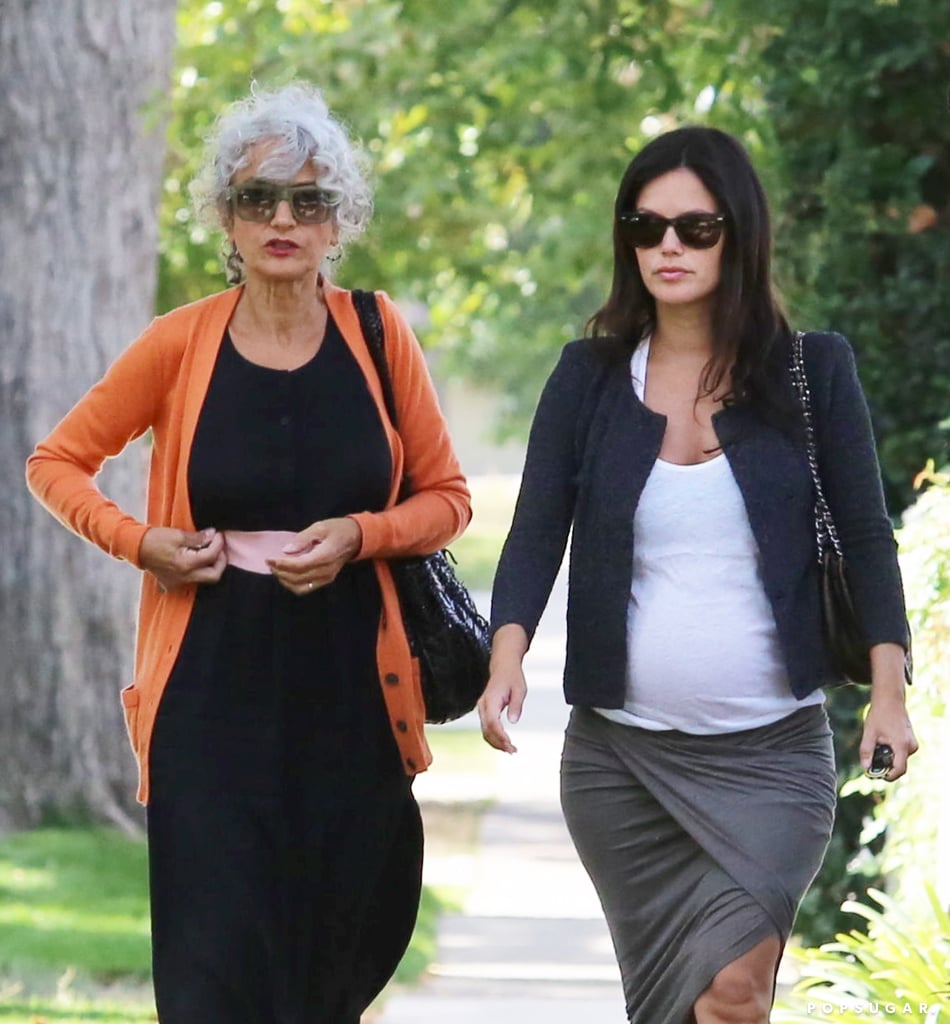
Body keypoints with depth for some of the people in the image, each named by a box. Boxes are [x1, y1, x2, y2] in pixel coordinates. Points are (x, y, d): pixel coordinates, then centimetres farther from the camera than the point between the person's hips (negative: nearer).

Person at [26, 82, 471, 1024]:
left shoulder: (376, 336, 2)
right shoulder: (181, 345, 0)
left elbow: (447, 496, 10)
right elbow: (56, 462, 12)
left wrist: (360, 535, -9)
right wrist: (140, 542, -5)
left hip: (348, 699, 1)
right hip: (214, 699, -1)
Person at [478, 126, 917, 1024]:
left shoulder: (811, 372, 1)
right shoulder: (590, 376, 4)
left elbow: (866, 538, 3)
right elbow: (536, 534, -1)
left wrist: (888, 690, -8)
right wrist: (507, 657, -19)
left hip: (771, 754, -2)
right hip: (618, 750, 2)